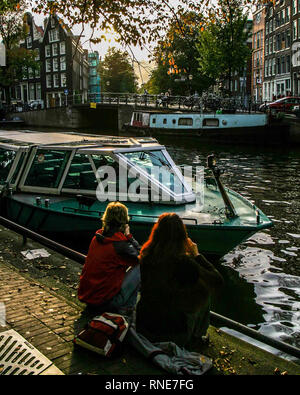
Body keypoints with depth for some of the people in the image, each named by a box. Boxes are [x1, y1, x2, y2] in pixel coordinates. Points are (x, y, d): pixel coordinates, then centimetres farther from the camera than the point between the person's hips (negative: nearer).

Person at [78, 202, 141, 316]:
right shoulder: (120, 244, -20)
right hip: (106, 302, -8)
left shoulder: (97, 237, 2)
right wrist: (129, 236, -3)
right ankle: (126, 306, 4)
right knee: (140, 266, -1)